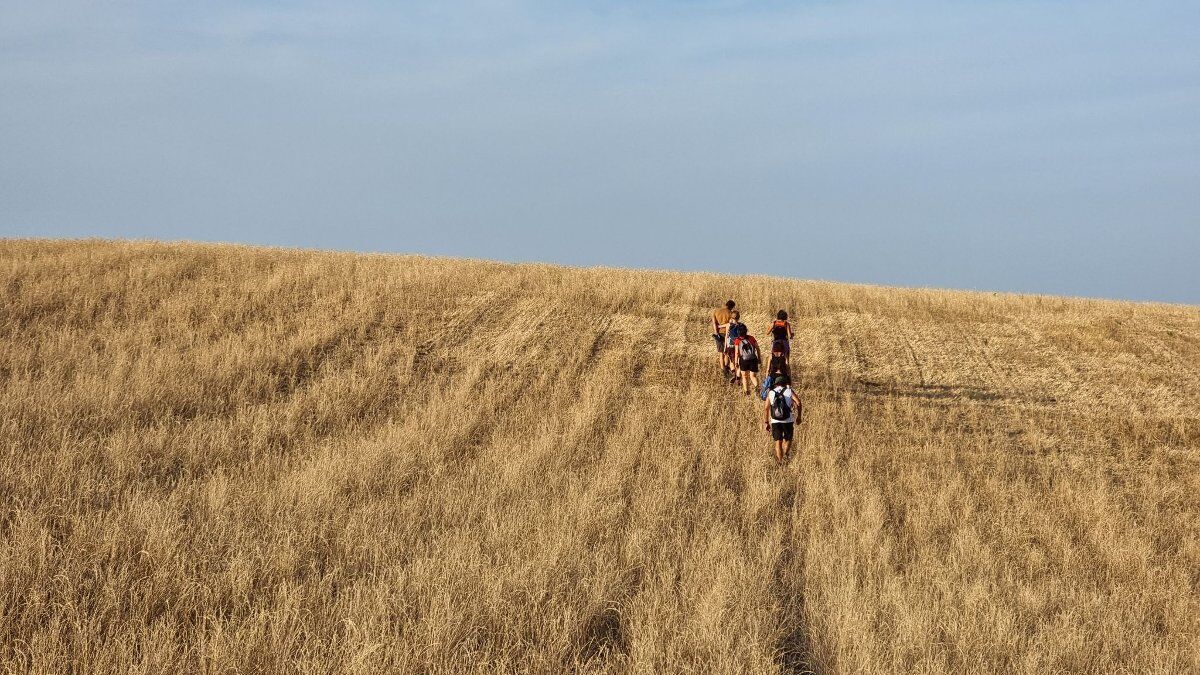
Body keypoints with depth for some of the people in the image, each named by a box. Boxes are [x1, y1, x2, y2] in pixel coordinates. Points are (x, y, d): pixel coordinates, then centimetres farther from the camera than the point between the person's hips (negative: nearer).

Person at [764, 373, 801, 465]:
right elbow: (798, 402, -9)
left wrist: (766, 423, 8)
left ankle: (780, 461, 8)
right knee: (787, 440, 16)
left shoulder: (771, 393, 7)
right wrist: (798, 416, 1)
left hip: (775, 421, 1)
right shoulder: (789, 391, 3)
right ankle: (785, 454, -5)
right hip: (788, 421, -1)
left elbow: (766, 408, 2)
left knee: (778, 442, 11)